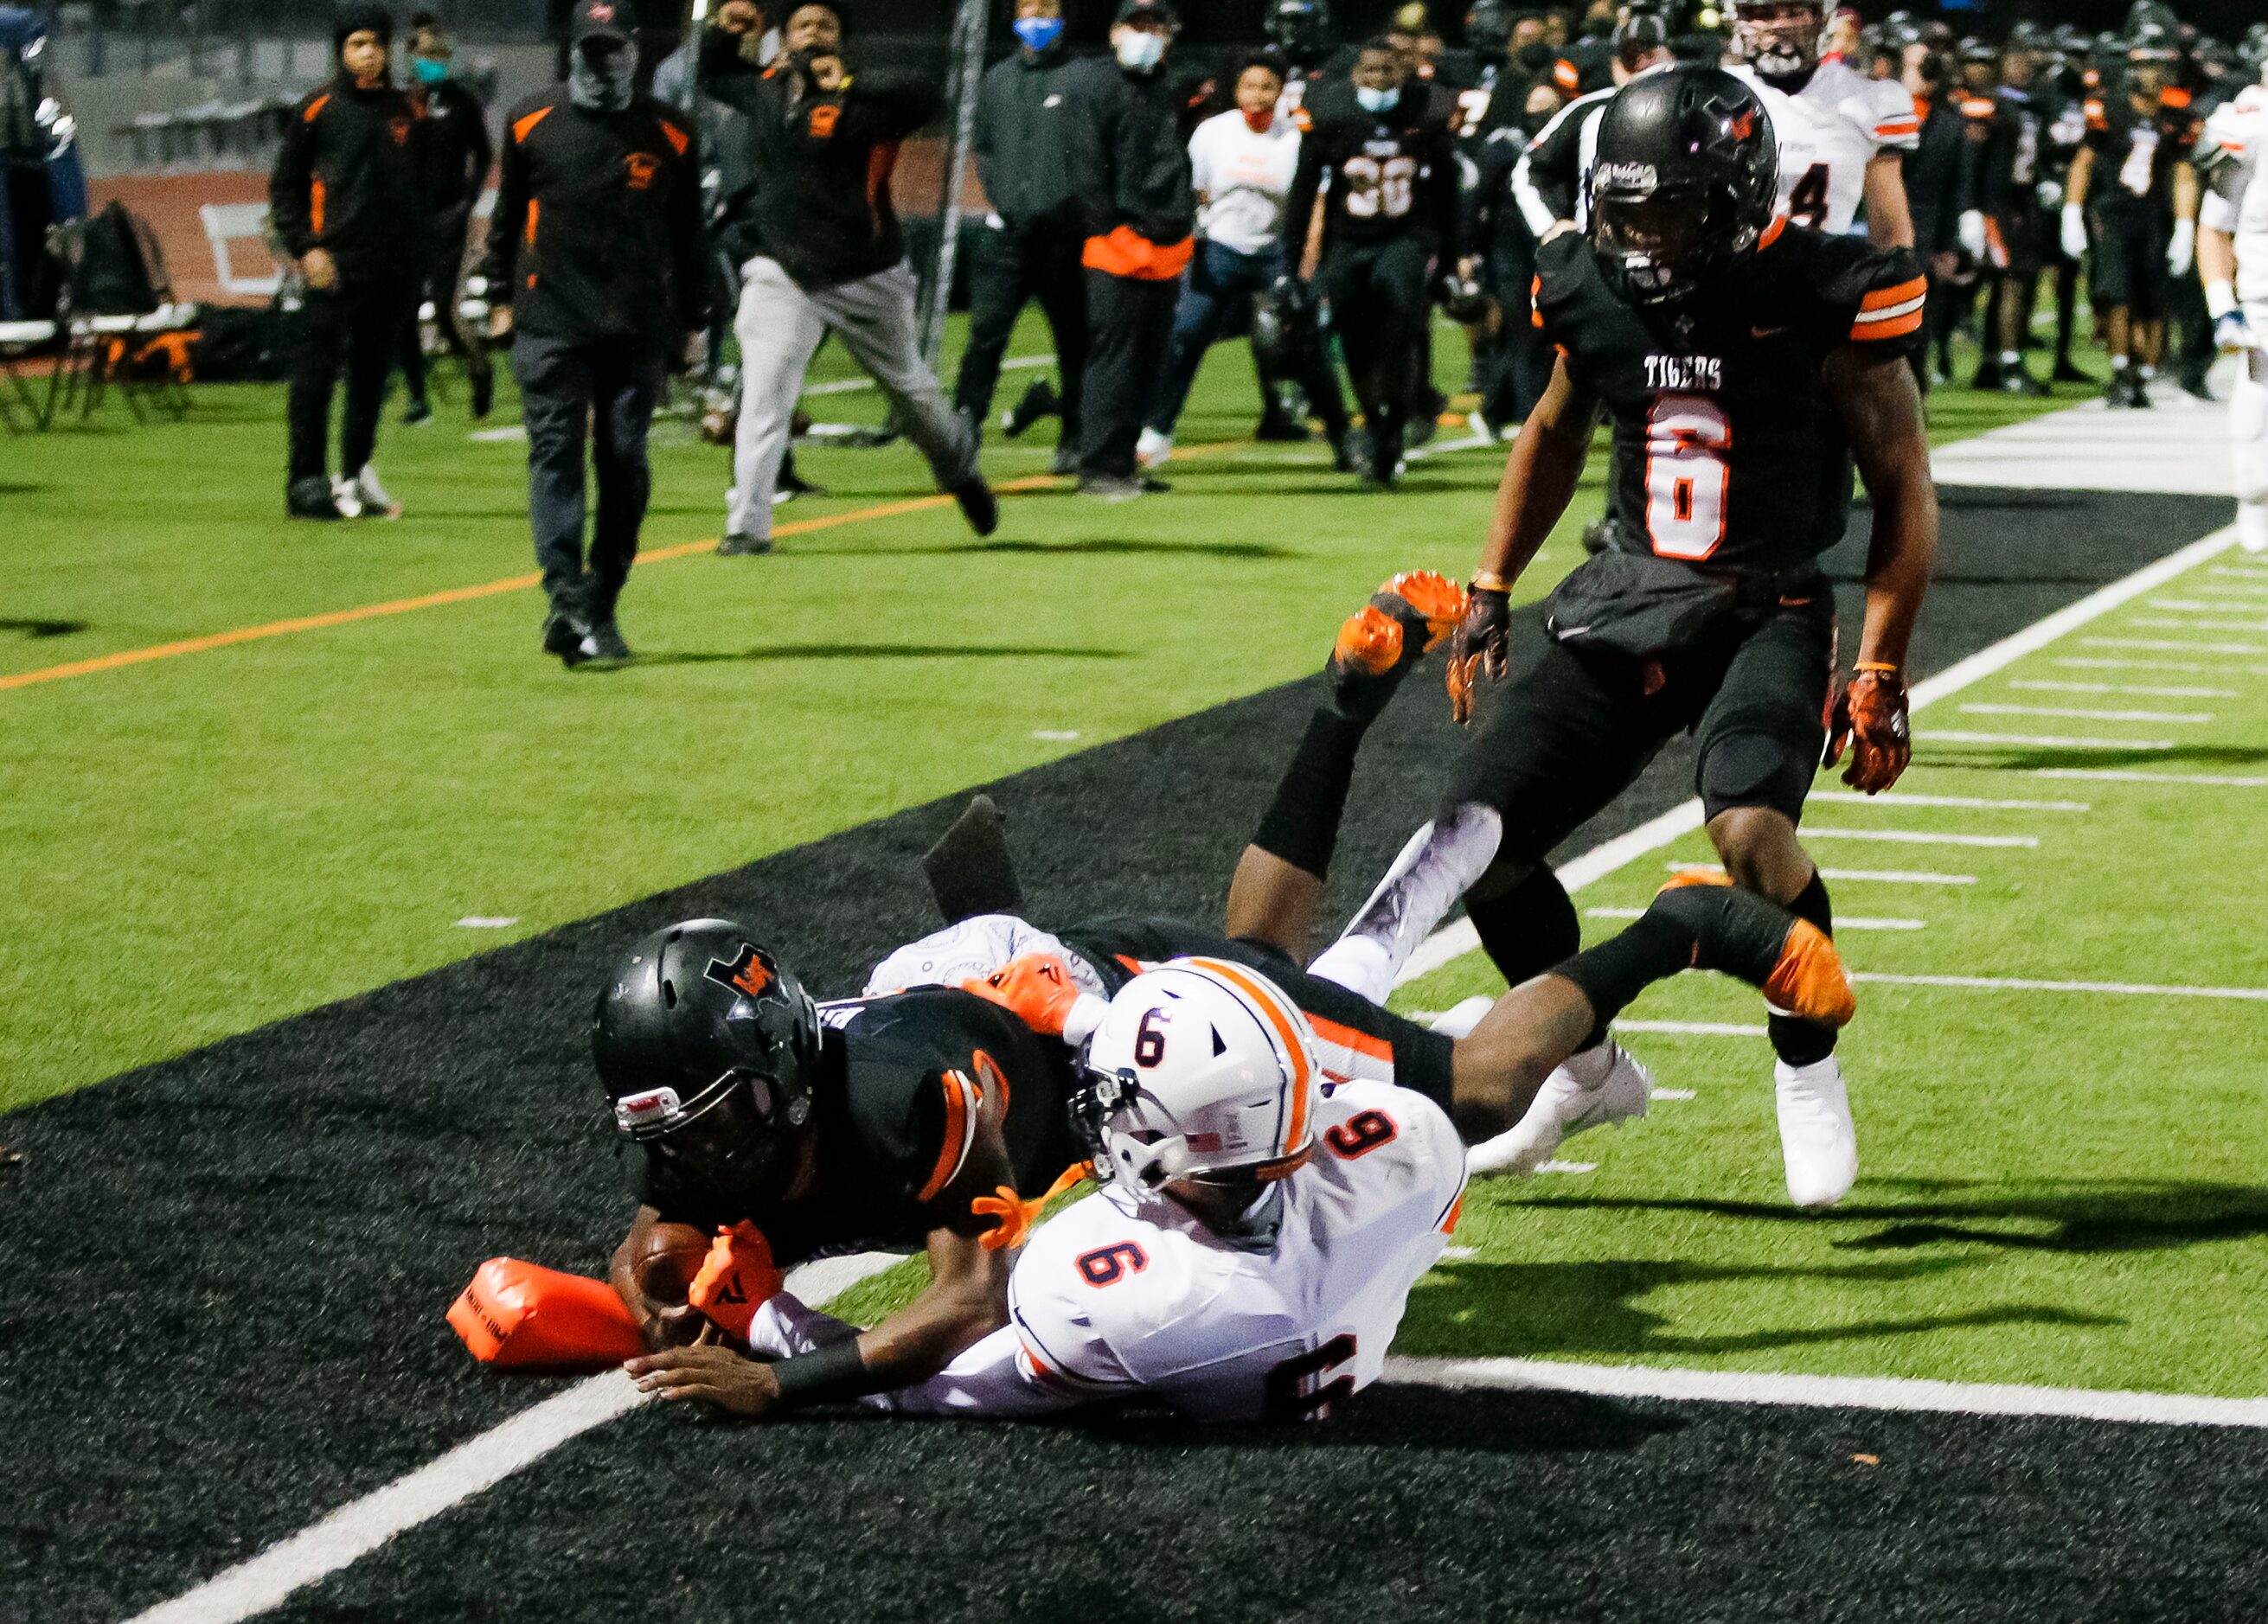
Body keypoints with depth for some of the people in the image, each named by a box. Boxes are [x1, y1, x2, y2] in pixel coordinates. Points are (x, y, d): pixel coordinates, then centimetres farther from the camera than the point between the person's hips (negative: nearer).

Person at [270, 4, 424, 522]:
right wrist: (304, 248, -8)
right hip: (334, 265, -5)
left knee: (372, 377, 8)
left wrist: (414, 257, 13)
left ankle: (356, 478, 17)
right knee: (317, 372, -6)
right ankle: (307, 483, -4)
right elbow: (284, 186, 2)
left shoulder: (406, 114, 14)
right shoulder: (317, 111, 0)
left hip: (392, 268, 5)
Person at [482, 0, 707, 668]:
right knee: (556, 453, -11)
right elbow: (506, 217, 16)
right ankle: (565, 600, -21)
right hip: (550, 320, -1)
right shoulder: (530, 124, 6)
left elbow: (688, 235, 13)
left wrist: (690, 321, 13)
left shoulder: (671, 134, 7)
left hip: (639, 330, 1)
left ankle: (601, 608, 11)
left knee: (625, 463, 1)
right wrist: (500, 297, 12)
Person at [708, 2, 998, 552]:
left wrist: (850, 87, -39)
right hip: (782, 274, 2)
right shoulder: (762, 90, 4)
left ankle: (960, 472, 42)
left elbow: (923, 102, -30)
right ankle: (747, 527, -9)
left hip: (866, 278, -2)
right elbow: (712, 75, 22)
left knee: (909, 385, 16)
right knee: (763, 395, -11)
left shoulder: (860, 100, -12)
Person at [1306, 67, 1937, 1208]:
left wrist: (1880, 676, -10)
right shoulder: (1594, 290, -1)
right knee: (1481, 834, -5)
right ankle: (1582, 1063, 21)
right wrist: (1489, 595, 14)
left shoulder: (1826, 300, -14)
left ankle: (1809, 1074, -4)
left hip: (1767, 615, -5)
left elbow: (1904, 489, -6)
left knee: (1750, 826, -31)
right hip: (1624, 602, 5)